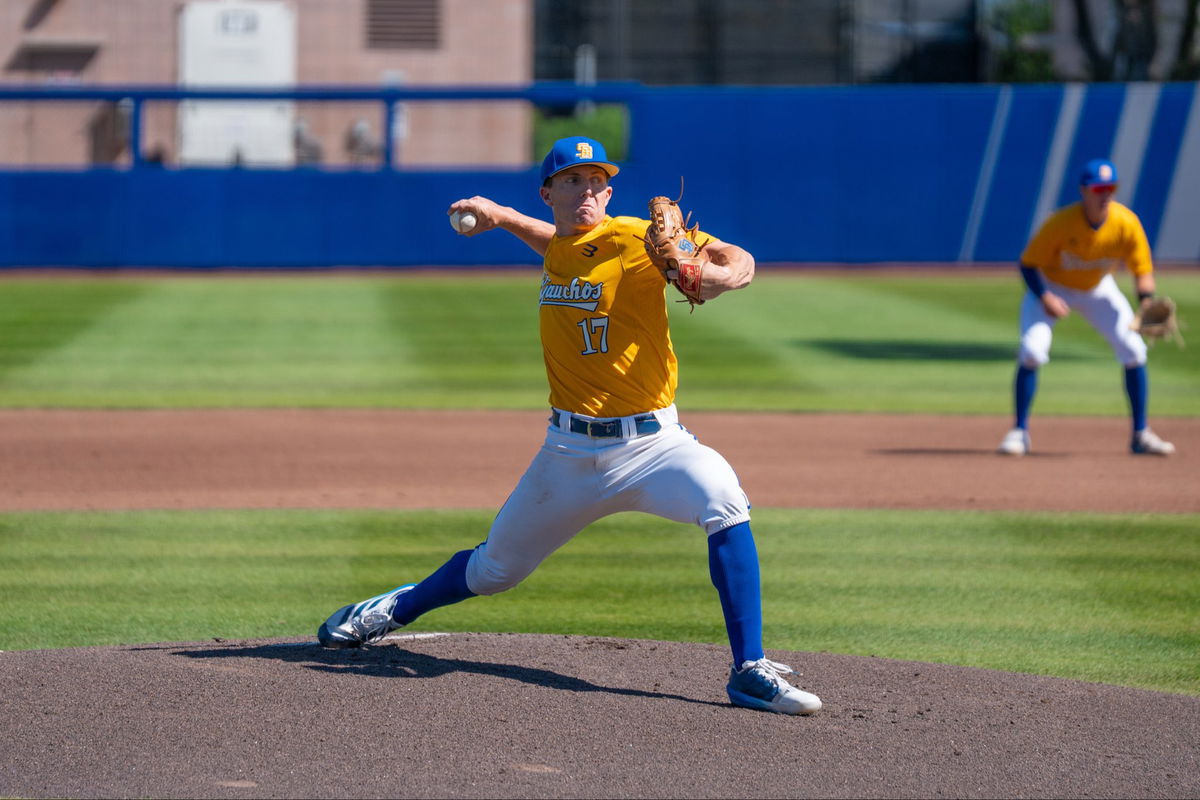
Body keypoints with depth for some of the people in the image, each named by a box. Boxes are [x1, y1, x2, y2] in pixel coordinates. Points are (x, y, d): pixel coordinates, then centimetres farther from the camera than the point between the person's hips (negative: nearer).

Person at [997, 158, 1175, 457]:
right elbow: (1028, 264, -22)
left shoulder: (1127, 223, -25)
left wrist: (1146, 303, -35)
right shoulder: (1060, 223, -32)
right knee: (1032, 350, -22)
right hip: (1051, 286, -3)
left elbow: (1142, 270, -15)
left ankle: (1141, 435, 5)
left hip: (1098, 289, 3)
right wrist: (1044, 297, -38)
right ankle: (1019, 431, -7)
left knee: (1134, 351, -7)